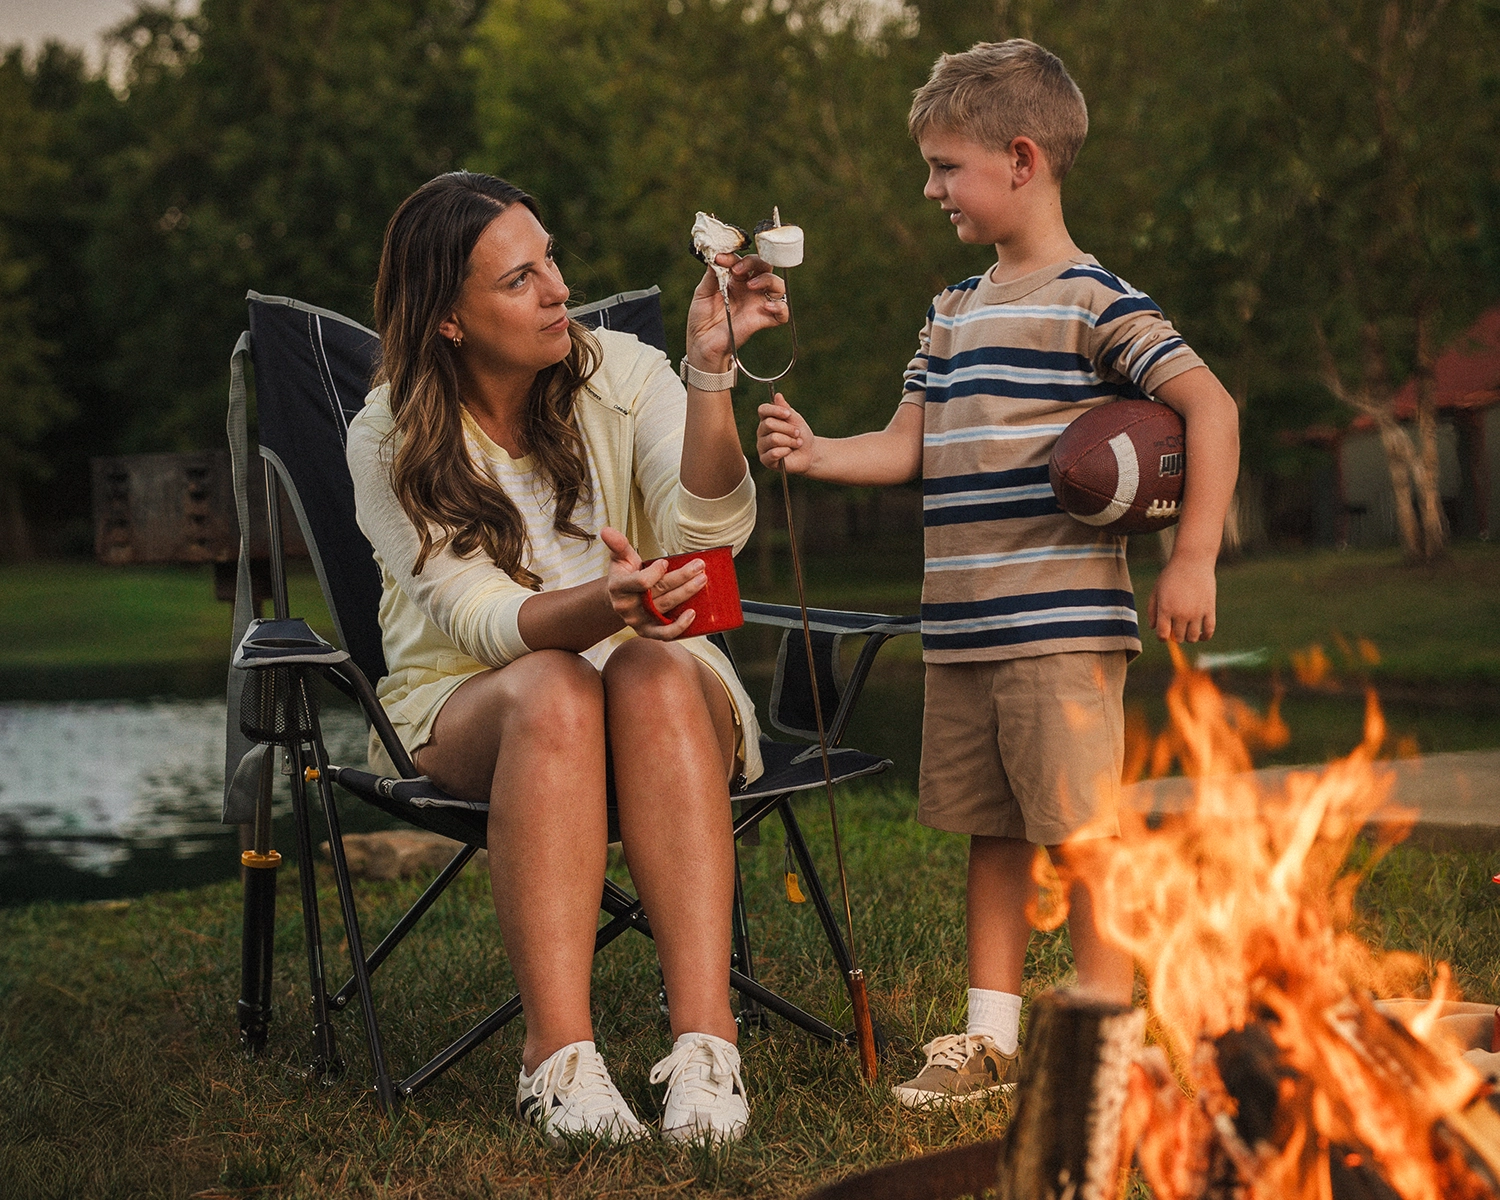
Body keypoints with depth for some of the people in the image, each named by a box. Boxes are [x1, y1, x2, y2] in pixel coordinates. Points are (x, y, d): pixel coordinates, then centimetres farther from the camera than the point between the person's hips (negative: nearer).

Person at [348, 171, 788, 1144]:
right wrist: (602, 605, -42)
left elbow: (710, 529, -20)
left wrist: (711, 370, -33)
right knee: (554, 692, -37)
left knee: (654, 675, -35)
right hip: (470, 705, -1)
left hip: (663, 696, 1)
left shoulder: (620, 375, -5)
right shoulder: (391, 443, -9)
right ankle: (560, 1059, -43)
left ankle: (708, 1041, -44)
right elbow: (480, 618, -22)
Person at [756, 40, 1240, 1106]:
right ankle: (990, 1038, 21)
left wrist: (1195, 560, -15)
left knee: (1080, 835, -3)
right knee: (992, 834, 13)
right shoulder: (955, 311, 15)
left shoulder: (1090, 302, -8)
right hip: (962, 632, 7)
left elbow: (1212, 407, -12)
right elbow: (909, 447, 16)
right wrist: (817, 454, -3)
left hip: (1063, 628, -7)